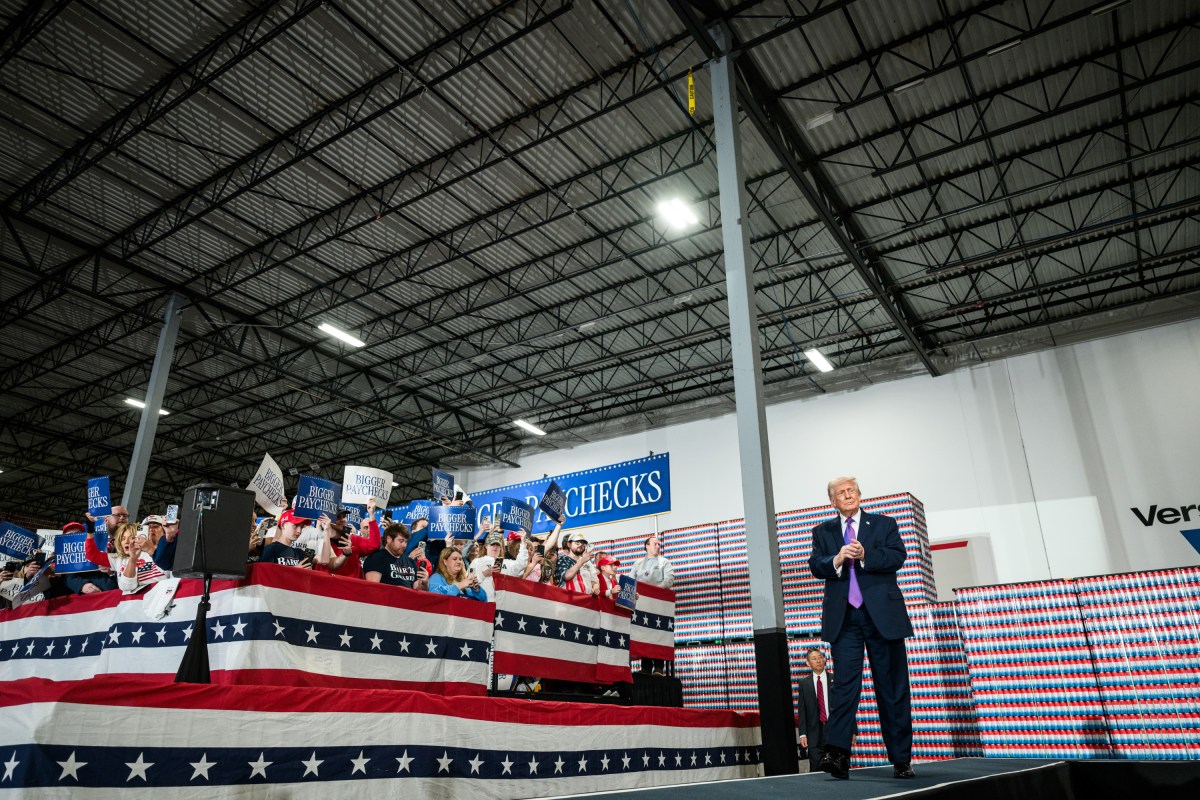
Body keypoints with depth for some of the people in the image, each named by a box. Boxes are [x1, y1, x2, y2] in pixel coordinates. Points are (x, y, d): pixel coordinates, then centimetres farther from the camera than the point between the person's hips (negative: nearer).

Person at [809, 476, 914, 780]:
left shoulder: (884, 524, 12)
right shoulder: (823, 531, 15)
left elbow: (897, 557, -3)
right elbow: (815, 566, 3)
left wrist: (865, 555, -18)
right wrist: (837, 559, -17)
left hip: (882, 614, 0)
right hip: (843, 618, 0)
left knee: (892, 687, 4)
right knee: (845, 682, -11)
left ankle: (901, 760, 12)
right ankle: (837, 754, -19)